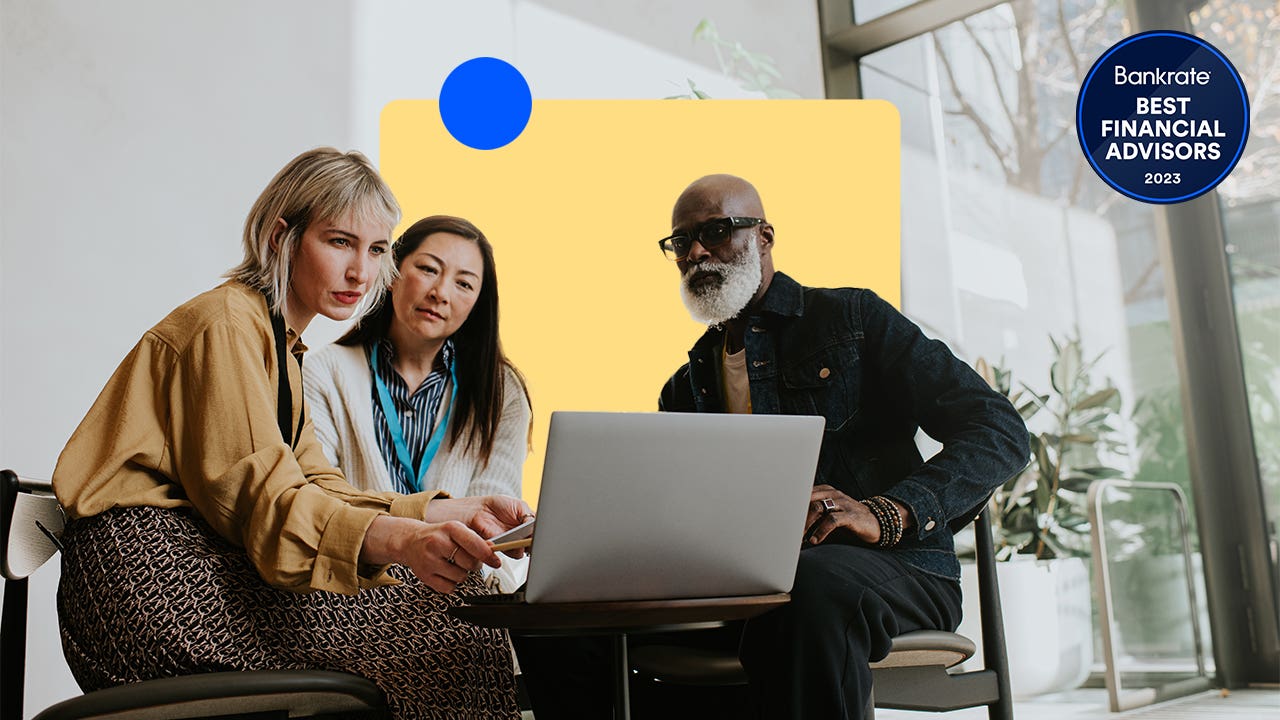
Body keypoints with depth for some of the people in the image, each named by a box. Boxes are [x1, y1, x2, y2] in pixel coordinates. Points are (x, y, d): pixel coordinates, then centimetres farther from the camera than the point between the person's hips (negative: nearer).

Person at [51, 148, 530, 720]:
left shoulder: (283, 346, 22)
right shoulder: (227, 322, -8)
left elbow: (314, 489, 10)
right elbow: (263, 496, -21)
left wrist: (457, 513, -1)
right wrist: (401, 539, -38)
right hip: (145, 571, -8)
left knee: (443, 594, -6)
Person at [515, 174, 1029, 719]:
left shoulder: (852, 318, 8)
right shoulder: (686, 388, 22)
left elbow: (1000, 430, -1)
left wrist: (885, 514, -19)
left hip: (889, 566, -4)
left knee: (812, 583, -41)